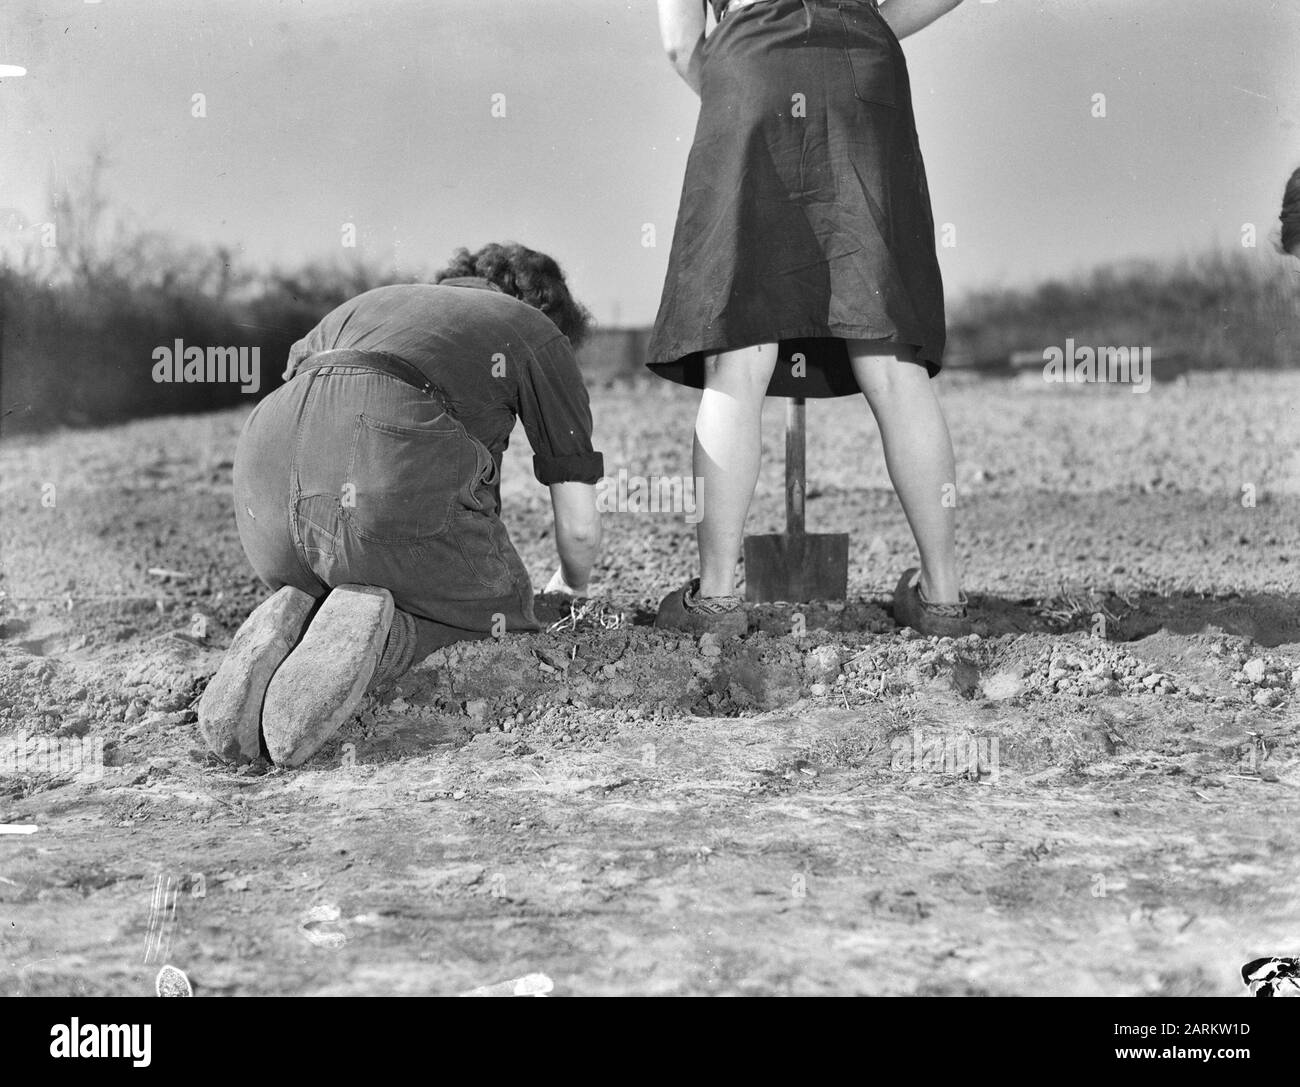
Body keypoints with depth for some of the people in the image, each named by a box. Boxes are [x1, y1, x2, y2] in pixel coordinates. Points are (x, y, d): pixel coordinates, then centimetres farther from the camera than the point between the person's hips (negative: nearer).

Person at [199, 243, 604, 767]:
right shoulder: (538, 334, 27)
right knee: (499, 619, 22)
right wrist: (571, 586, 49)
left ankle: (286, 629, 0)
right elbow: (580, 528, 24)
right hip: (394, 473, -5)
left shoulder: (362, 306, 40)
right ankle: (369, 634, -8)